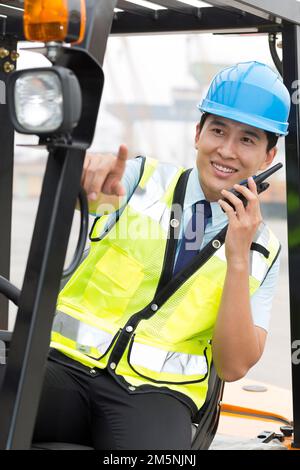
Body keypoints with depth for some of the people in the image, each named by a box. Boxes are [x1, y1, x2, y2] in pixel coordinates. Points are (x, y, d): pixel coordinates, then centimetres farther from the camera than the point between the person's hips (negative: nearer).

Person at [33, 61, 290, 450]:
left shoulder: (262, 251, 11)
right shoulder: (141, 178, 9)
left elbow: (233, 366, 1)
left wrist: (238, 260, -9)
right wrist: (92, 170, -35)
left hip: (156, 393, 0)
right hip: (67, 363, 0)